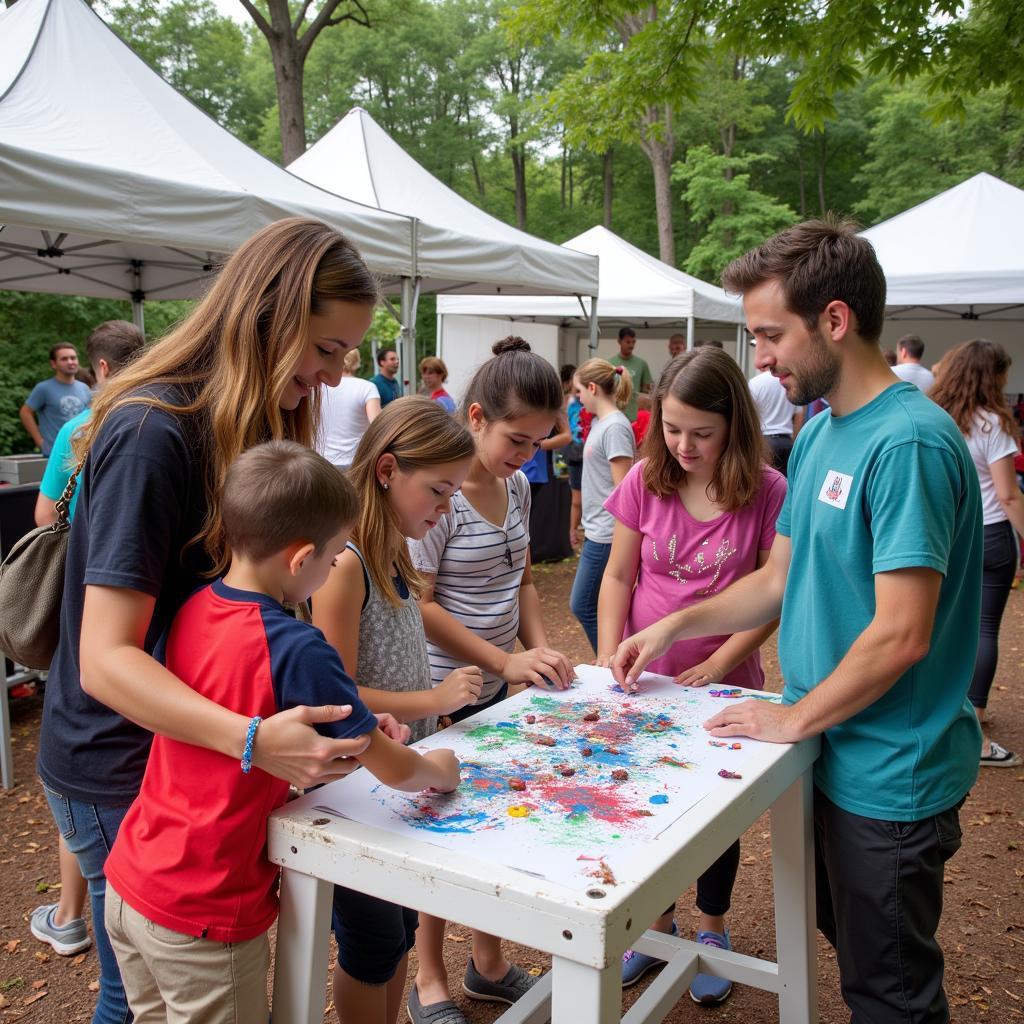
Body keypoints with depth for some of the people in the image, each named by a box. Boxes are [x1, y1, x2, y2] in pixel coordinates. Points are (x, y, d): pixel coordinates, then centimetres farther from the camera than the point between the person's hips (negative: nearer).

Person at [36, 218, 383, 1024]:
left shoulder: (249, 426, 4)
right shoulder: (152, 434, -24)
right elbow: (106, 660, -26)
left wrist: (325, 714, -5)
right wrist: (254, 739, -39)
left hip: (187, 750, 8)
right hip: (122, 774, -8)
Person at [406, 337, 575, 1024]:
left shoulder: (517, 486, 3)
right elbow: (419, 605, -21)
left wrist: (540, 646, -2)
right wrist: (505, 660, -22)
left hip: (495, 690, 7)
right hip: (441, 696, -7)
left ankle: (489, 965, 39)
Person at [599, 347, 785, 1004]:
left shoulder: (768, 493, -14)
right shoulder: (645, 481, -7)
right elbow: (619, 575, -1)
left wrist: (716, 664, -18)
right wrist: (608, 654, -11)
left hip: (723, 685, -2)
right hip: (645, 680, 2)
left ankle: (713, 931, 40)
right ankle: (659, 925, 40)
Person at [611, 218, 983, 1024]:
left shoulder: (908, 442, -23)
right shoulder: (819, 434, 5)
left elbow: (901, 635, -25)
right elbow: (781, 579, 12)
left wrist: (794, 719, -15)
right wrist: (674, 625, 4)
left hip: (890, 776, -8)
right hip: (836, 752, 8)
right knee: (852, 947, 26)